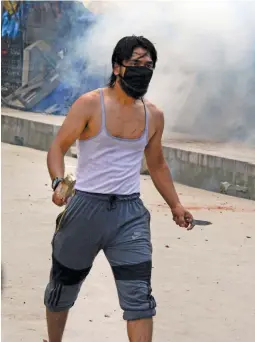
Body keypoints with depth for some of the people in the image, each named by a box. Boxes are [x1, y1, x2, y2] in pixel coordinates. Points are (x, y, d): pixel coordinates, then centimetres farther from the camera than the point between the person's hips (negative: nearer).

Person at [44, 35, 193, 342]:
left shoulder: (154, 116, 6)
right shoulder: (90, 104, -8)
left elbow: (157, 164, 20)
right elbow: (58, 147, -9)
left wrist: (175, 204, 14)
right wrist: (59, 182, -27)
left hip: (130, 213, 3)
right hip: (86, 208, -2)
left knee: (139, 298, -8)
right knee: (62, 290, 15)